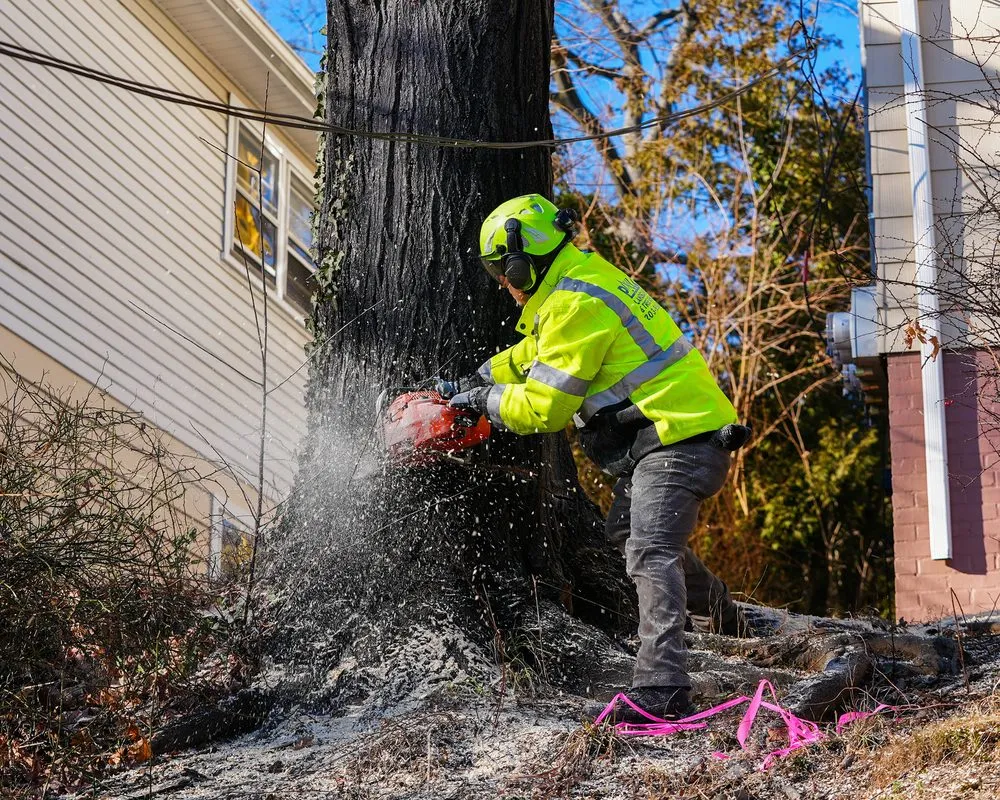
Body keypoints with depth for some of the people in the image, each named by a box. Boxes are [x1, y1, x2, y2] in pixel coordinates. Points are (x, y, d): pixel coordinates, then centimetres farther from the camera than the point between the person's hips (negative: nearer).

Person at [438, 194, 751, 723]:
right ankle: (720, 610, 44)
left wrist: (483, 400, -1)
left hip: (679, 437, -11)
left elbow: (543, 408, -17)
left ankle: (661, 689, -31)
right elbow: (531, 354, 31)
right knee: (627, 531, 27)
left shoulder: (573, 305, -18)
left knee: (649, 552, -21)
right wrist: (474, 382, 26)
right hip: (668, 435, 11)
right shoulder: (582, 274, 16)